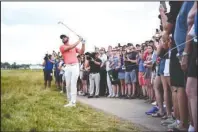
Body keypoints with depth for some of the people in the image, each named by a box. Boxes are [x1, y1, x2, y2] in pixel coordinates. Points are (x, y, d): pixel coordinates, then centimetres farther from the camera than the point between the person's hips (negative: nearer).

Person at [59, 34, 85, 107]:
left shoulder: (74, 47, 17)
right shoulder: (62, 47, 7)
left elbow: (81, 52, 10)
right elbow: (70, 47, -7)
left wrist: (83, 44, -1)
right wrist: (79, 41, -3)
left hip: (75, 66, 0)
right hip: (67, 67, 1)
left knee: (73, 84, -9)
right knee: (68, 85, 2)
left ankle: (73, 102, -14)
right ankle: (70, 101, 10)